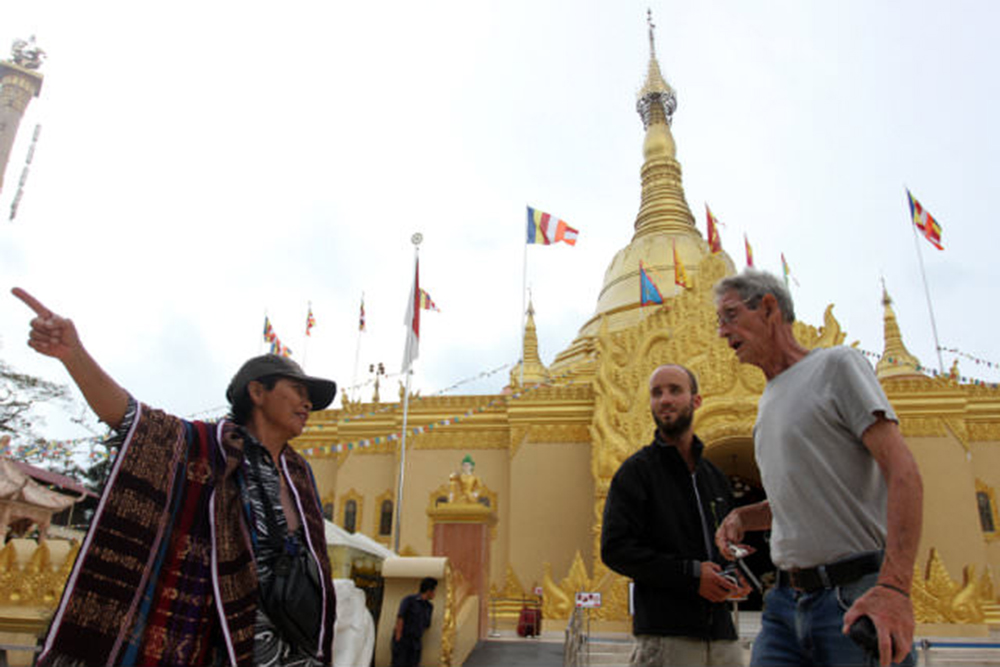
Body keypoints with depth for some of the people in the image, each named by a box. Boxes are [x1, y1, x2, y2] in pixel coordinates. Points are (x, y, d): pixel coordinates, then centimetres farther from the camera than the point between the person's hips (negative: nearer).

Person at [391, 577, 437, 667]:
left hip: (415, 643, 5)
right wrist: (398, 638, -16)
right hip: (401, 640, -5)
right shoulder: (409, 599, -8)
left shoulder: (429, 607, 9)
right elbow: (400, 618, -13)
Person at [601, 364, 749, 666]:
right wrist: (690, 575, -16)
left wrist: (736, 578, 4)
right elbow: (615, 549, -10)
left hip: (721, 634, 5)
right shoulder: (636, 470, -1)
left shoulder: (715, 477, 17)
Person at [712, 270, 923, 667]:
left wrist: (894, 586, -25)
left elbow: (902, 471, -14)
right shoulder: (768, 402, 19)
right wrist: (741, 517, 6)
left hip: (857, 601, -6)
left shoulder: (835, 365, -4)